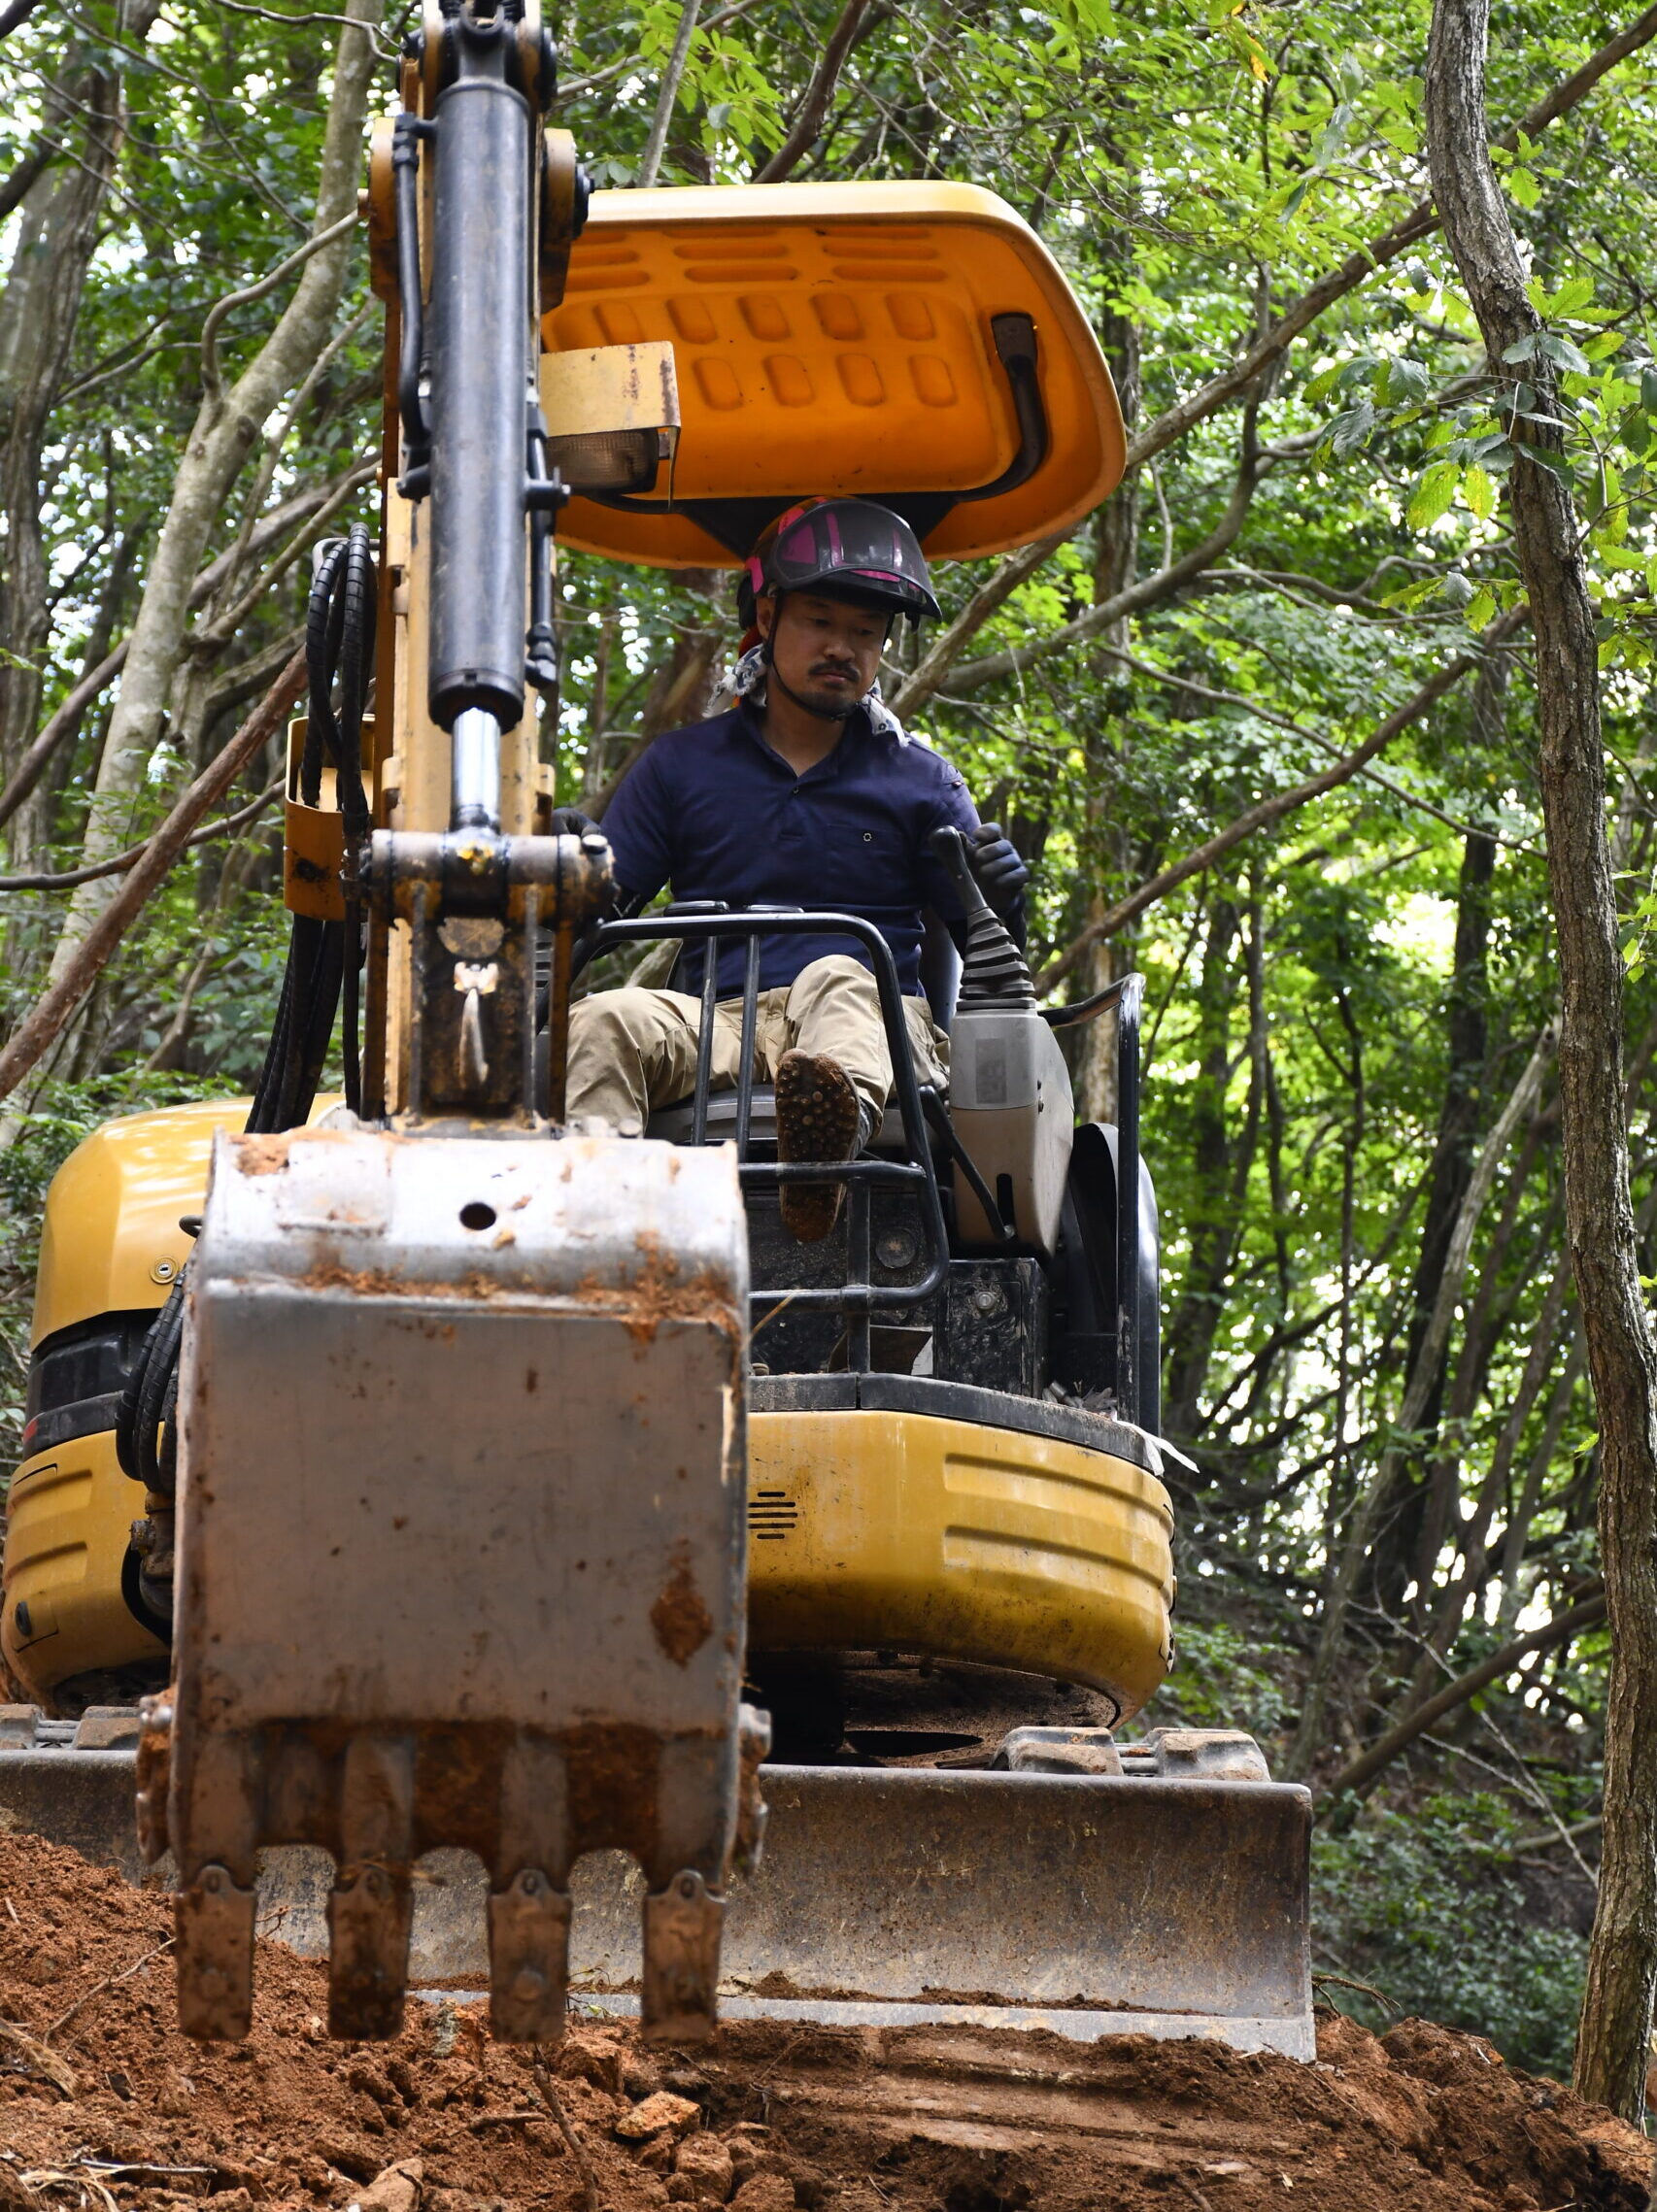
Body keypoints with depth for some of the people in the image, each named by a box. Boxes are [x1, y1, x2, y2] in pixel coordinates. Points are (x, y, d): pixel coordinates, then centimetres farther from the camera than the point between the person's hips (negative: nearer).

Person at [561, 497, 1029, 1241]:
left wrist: (999, 903, -11)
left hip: (877, 1017, -1)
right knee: (607, 1020, -30)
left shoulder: (922, 781, 18)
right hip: (717, 1026, 2)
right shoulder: (680, 764, 19)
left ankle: (838, 1121, -72)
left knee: (834, 980, -37)